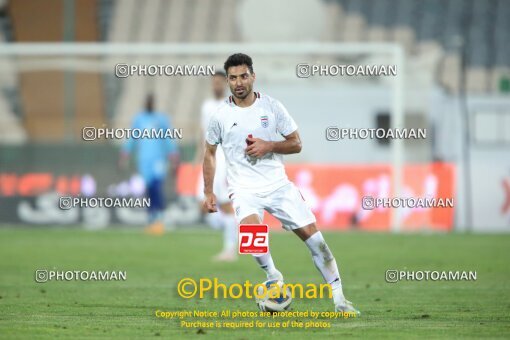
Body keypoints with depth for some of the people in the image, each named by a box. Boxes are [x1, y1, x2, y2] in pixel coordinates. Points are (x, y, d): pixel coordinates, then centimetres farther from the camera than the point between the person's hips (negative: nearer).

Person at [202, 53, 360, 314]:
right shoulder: (221, 115, -1)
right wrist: (208, 192, 9)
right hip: (244, 189, -2)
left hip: (278, 185, 2)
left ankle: (338, 298, 4)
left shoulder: (272, 106, -1)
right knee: (251, 227, -33)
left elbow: (296, 144, 4)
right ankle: (273, 276, -7)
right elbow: (210, 153, 13)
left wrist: (268, 146, -14)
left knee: (312, 234, -6)